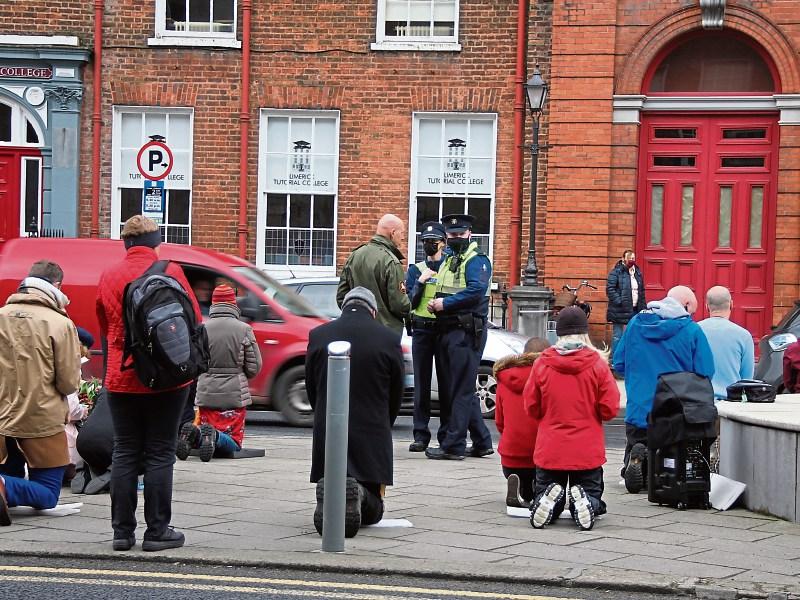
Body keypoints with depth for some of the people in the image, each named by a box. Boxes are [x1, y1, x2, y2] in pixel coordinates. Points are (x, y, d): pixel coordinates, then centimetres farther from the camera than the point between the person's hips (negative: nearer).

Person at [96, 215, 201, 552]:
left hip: (121, 378, 3)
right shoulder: (169, 271, -7)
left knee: (124, 453, 9)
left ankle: (122, 531, 10)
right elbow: (193, 319, -4)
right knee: (159, 454, 2)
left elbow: (104, 327, 14)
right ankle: (157, 531, 3)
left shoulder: (108, 277, 3)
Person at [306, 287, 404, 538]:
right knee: (372, 511, 12)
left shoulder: (318, 335, 0)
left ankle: (329, 494, -19)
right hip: (372, 436, -1)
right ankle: (358, 494, -23)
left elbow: (311, 388, 8)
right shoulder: (389, 339, -4)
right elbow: (396, 395, 5)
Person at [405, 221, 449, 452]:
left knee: (446, 383, -1)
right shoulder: (415, 270, 11)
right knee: (421, 384, 1)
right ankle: (421, 435, 4)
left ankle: (446, 435, 5)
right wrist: (420, 282, -10)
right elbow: (409, 303, 3)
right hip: (421, 330, 1)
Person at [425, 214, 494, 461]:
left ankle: (453, 446, -7)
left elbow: (476, 290, -21)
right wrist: (434, 303, 6)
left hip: (466, 332, -10)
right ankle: (482, 443, 20)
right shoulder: (447, 261, 21)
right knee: (463, 391, 13)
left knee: (461, 390, -7)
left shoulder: (476, 260, -7)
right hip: (448, 331, 10)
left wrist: (445, 303, -17)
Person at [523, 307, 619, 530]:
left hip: (549, 450, 1)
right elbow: (610, 409, -6)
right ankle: (585, 502, -18)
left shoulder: (542, 364, -4)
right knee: (592, 495, 17)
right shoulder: (598, 364, -7)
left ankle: (550, 498, -18)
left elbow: (531, 408, 3)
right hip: (588, 451, -1)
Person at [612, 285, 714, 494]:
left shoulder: (635, 323, 4)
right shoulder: (692, 330, -5)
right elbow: (705, 375, -6)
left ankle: (636, 458, -16)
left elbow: (619, 364, 10)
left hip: (637, 415, 2)